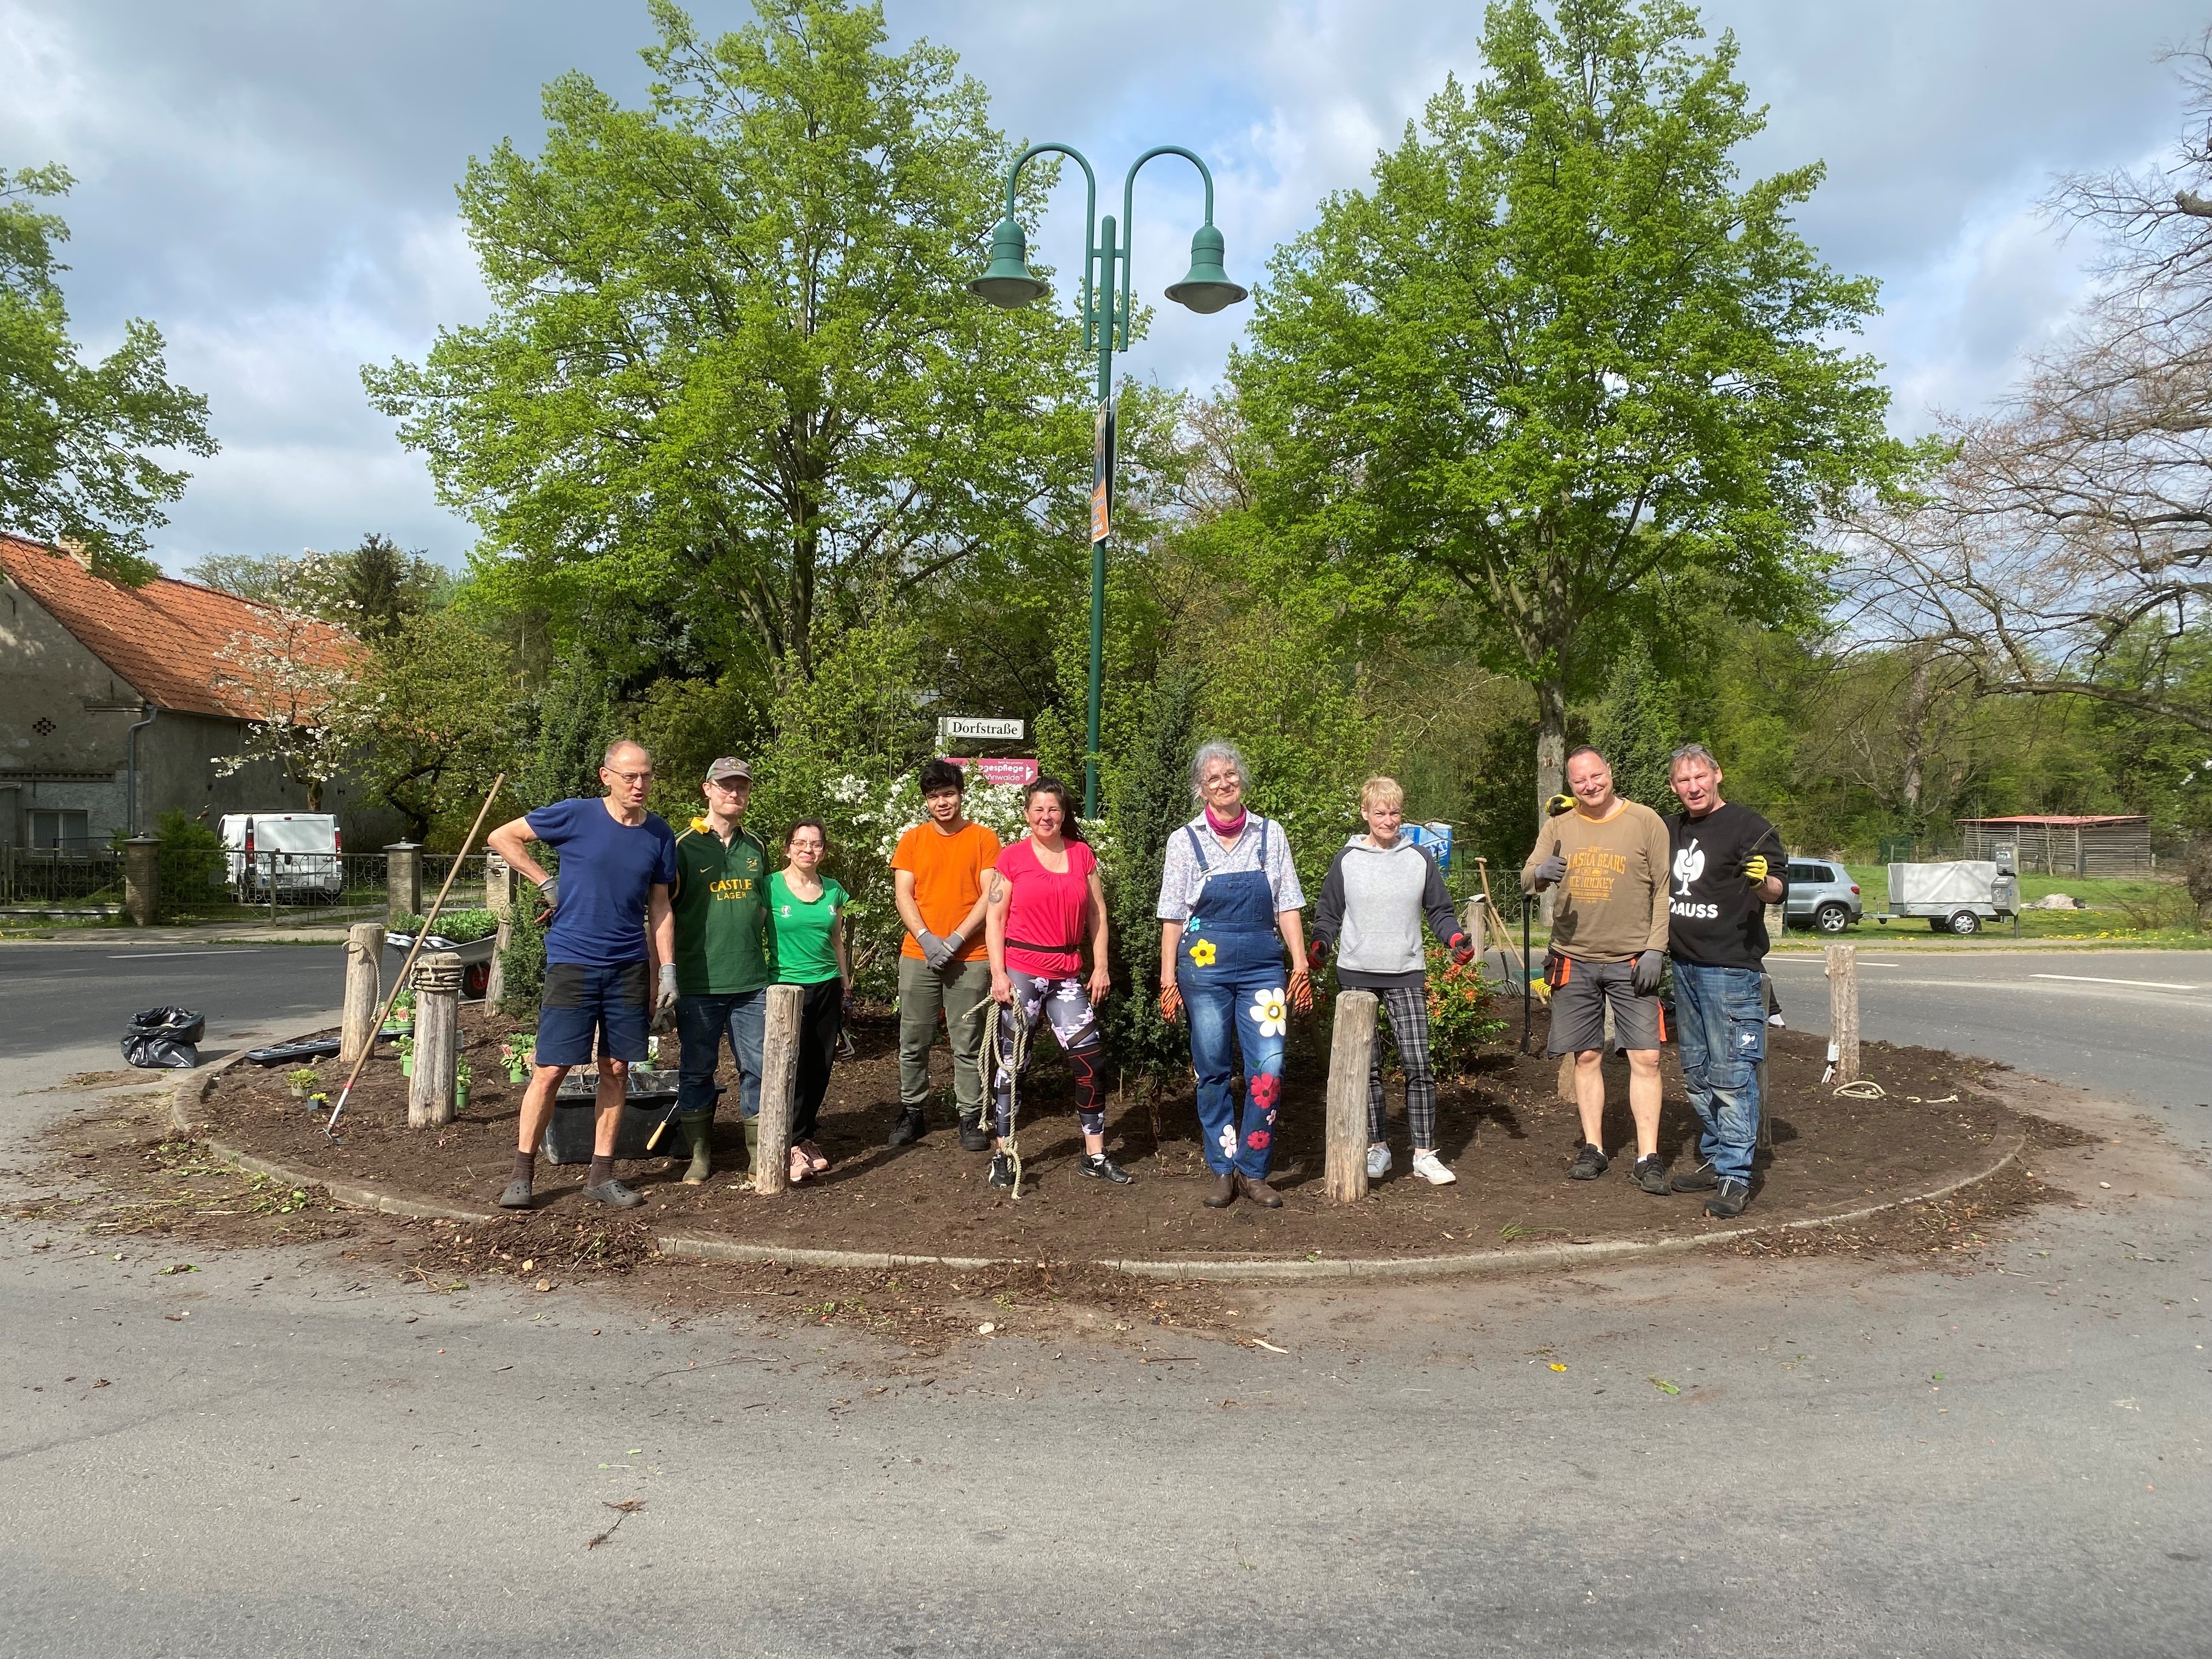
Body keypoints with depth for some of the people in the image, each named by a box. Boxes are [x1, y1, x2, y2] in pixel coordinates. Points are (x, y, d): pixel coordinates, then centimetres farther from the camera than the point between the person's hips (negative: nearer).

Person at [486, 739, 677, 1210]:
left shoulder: (659, 834, 4)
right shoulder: (575, 816, -6)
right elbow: (501, 837, 2)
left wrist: (668, 970, 4)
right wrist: (546, 882, -4)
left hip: (628, 967, 4)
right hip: (573, 963, -3)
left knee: (616, 1069, 8)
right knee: (551, 1069, -2)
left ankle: (602, 1175, 18)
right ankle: (522, 1173, 11)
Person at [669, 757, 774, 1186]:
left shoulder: (755, 848, 11)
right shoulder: (685, 846, -2)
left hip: (752, 981, 3)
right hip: (698, 981, -3)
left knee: (758, 1067, 4)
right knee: (697, 1069, 7)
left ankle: (758, 1151, 13)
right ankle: (699, 1154, 18)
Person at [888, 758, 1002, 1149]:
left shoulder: (983, 838, 2)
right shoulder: (912, 840, 7)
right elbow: (903, 895, 2)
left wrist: (955, 940, -13)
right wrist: (927, 939, -13)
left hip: (970, 958, -2)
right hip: (918, 956, 2)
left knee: (968, 1046, 2)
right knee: (913, 1043, 7)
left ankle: (971, 1118, 11)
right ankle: (912, 1113, 20)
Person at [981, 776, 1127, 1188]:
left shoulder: (1082, 854, 7)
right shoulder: (1012, 857, -1)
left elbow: (1097, 914, 10)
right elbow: (994, 917, -3)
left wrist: (1101, 966, 3)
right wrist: (998, 974, -10)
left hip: (1068, 975, 3)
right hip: (1021, 973, -3)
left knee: (1090, 1061, 0)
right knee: (1013, 1062, 4)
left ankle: (1096, 1156, 11)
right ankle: (1003, 1155, 15)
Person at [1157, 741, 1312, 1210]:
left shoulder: (1271, 834, 6)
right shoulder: (1185, 841, 3)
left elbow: (1287, 906, 7)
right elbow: (1172, 917, 3)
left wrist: (1301, 966, 0)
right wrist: (1168, 980, 0)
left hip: (1262, 967, 1)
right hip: (1205, 968, -1)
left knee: (1268, 1070, -7)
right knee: (1213, 1073, 5)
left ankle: (1253, 1172, 7)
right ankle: (1223, 1172, 18)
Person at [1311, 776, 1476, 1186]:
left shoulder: (1420, 858, 7)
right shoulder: (1347, 859, 5)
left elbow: (1439, 911, 11)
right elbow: (1329, 913, 10)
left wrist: (1456, 940, -6)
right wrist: (1320, 945, -6)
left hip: (1407, 975, 0)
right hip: (1357, 974, 0)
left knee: (1418, 1063, -6)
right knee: (1366, 1067, 4)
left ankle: (1425, 1153, 2)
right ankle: (1376, 1148, 15)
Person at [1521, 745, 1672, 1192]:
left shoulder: (1645, 822, -1)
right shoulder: (1558, 827, 6)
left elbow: (1665, 889, -1)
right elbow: (1527, 879, 0)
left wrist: (1655, 949, -9)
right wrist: (1540, 873, -25)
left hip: (1632, 963, -2)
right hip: (1575, 961, 3)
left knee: (1645, 1058, -5)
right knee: (1586, 1056, 8)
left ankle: (1648, 1158, 0)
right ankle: (1593, 1149, 18)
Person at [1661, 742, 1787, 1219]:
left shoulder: (1749, 826, -7)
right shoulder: (1669, 829, 13)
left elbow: (1776, 890, -14)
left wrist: (1762, 881, -37)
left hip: (1731, 969, -8)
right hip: (1684, 966, 8)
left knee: (1731, 1075, -9)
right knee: (1696, 1074, 15)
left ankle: (1735, 1178, -5)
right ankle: (1714, 1159, 26)